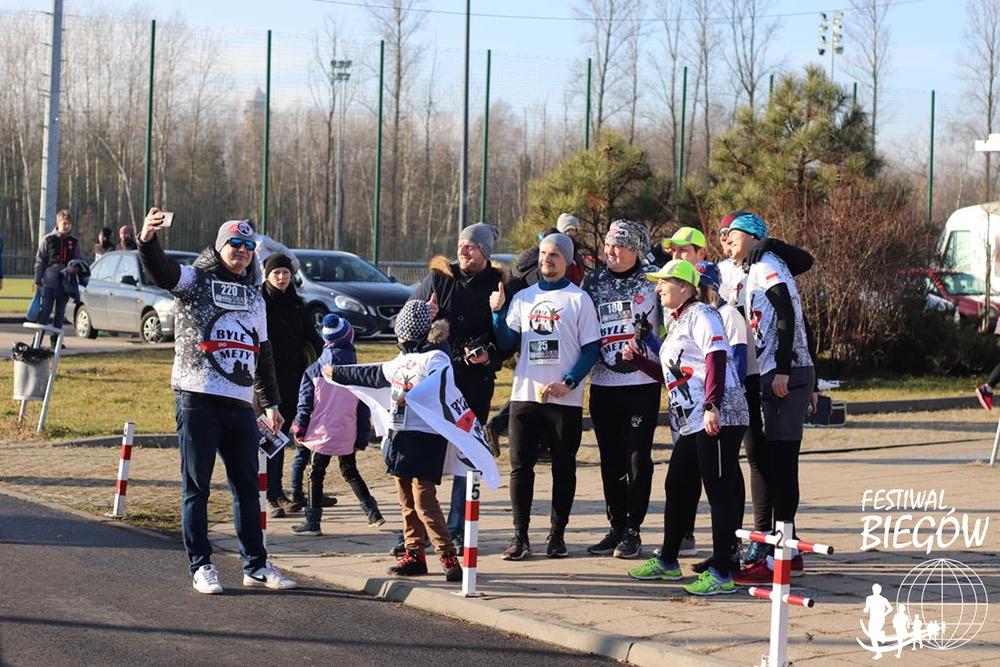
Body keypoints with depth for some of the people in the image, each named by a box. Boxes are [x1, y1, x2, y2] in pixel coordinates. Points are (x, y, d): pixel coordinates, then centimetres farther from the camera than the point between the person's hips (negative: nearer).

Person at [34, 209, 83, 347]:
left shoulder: (74, 242, 7)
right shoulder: (48, 240, -1)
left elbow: (80, 260, 12)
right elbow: (39, 261, 0)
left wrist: (75, 268, -11)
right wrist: (37, 281, -4)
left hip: (65, 283, 3)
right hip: (49, 282, -3)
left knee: (60, 312, 9)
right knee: (45, 310, -6)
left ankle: (55, 339, 16)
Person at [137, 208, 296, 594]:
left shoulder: (254, 299, 21)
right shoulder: (194, 281, 2)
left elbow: (263, 355, 26)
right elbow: (160, 272, -19)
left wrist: (271, 403, 23)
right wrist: (148, 240, -40)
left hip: (240, 403, 6)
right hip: (197, 399, -6)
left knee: (247, 486, 9)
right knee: (196, 487, -1)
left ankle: (256, 565, 16)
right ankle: (201, 566, 5)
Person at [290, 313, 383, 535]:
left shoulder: (313, 371, -5)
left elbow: (305, 403, -4)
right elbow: (364, 410, 3)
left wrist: (300, 429, 4)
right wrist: (362, 438, 8)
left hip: (321, 433, -3)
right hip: (347, 434, 3)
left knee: (316, 475, 5)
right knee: (350, 473, 19)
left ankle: (313, 521, 3)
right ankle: (372, 512, 16)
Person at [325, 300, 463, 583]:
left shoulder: (435, 358, -8)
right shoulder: (402, 361, 20)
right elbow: (372, 375, 35)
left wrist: (412, 397, -33)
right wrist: (337, 373, 44)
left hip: (426, 437, -9)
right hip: (399, 434, 9)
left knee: (423, 500, -14)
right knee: (407, 500, 9)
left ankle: (448, 556, -12)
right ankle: (414, 554, 14)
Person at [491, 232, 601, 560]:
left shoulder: (579, 299, 3)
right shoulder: (523, 298, 13)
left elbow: (591, 349, -1)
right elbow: (506, 346, 8)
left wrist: (569, 383, -13)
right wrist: (498, 312, -6)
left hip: (565, 399, -3)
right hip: (525, 395, 3)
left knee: (563, 467, 3)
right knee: (520, 466, -1)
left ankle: (557, 534, 11)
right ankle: (520, 536, 2)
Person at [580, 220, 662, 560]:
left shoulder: (653, 280, -1)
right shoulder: (594, 282, 10)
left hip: (642, 383, -4)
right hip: (602, 384, 4)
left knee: (638, 459, -2)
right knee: (610, 459, 9)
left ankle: (633, 531, 3)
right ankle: (616, 528, 16)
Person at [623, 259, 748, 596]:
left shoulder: (700, 314, -6)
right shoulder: (675, 323, 23)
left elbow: (716, 358, -19)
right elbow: (671, 374, 28)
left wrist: (711, 407, -27)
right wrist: (638, 359, 19)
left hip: (719, 418, -10)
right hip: (689, 423, 10)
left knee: (719, 490, -8)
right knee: (678, 488, 17)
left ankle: (721, 574, -8)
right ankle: (668, 562, 32)